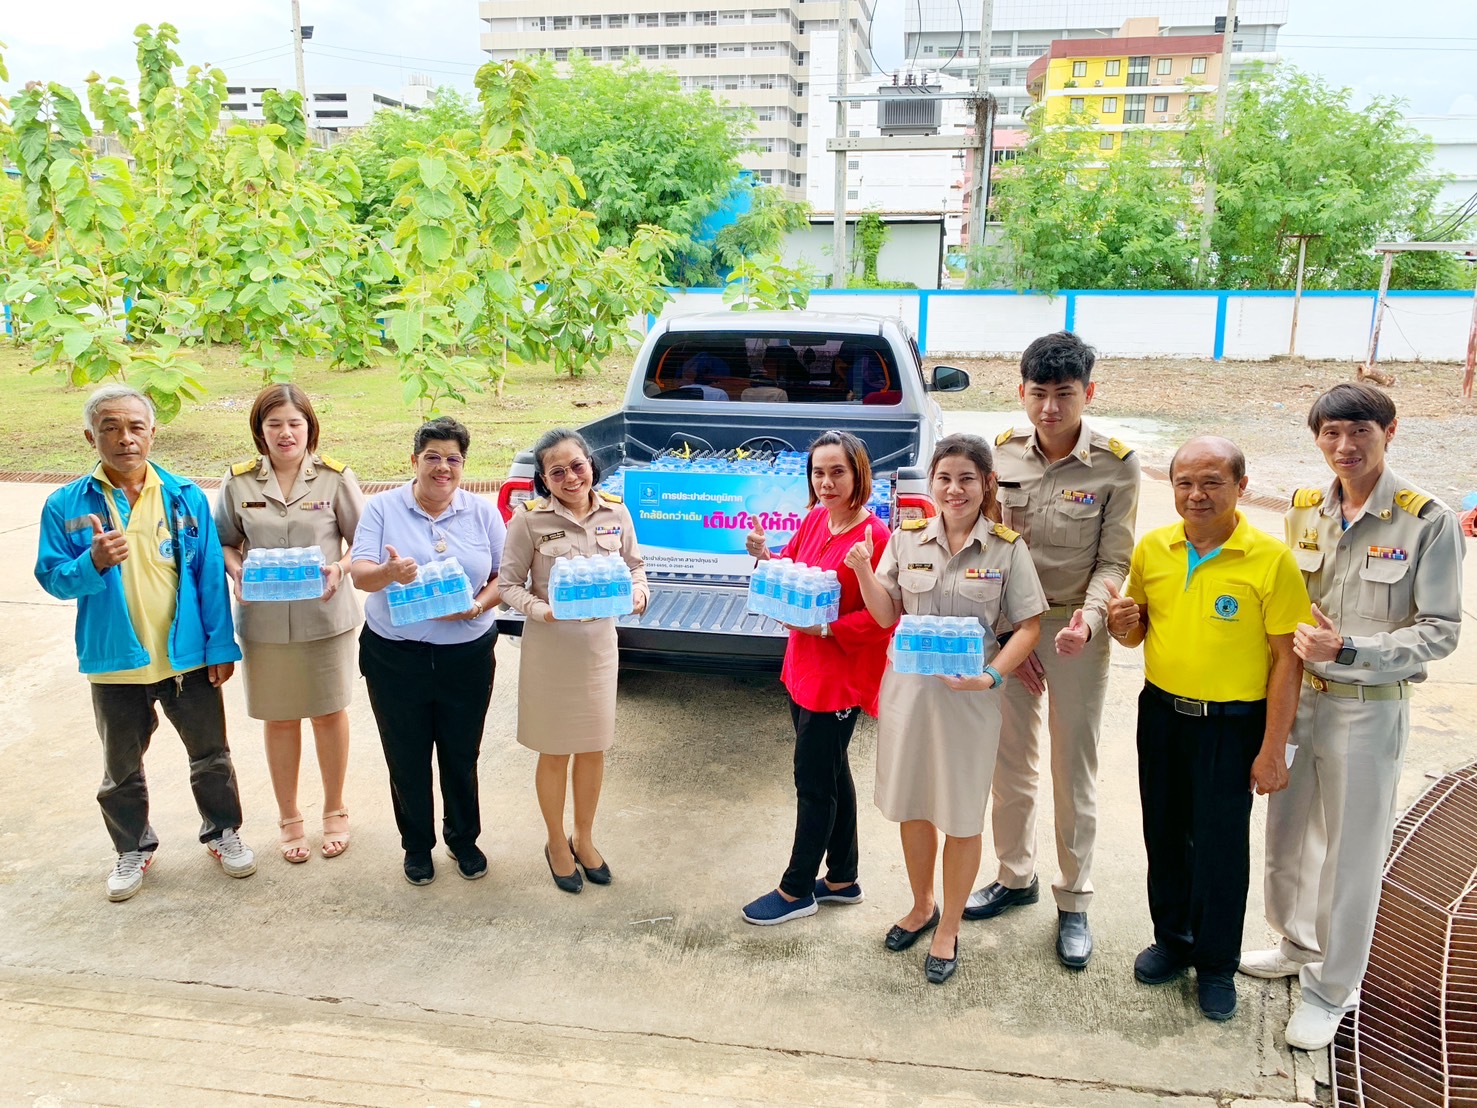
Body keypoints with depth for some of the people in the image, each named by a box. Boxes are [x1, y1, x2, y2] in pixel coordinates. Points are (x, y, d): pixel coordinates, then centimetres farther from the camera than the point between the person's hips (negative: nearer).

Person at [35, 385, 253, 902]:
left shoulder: (186, 497, -5)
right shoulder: (66, 506, -7)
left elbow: (211, 577, -4)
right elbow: (53, 578, -5)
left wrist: (220, 645, -5)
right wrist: (94, 562, -26)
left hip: (188, 656, 0)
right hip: (114, 661, 0)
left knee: (211, 755, 15)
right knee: (121, 767, 18)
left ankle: (223, 831, 37)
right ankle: (133, 849, 39)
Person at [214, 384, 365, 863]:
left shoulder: (335, 477, -4)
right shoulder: (239, 481, 0)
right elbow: (224, 542, 8)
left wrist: (340, 568, -19)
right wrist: (236, 570, -12)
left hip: (326, 616, -1)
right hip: (263, 619, 1)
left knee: (329, 713, 11)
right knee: (278, 718, 12)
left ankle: (335, 811, 31)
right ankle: (288, 818, 30)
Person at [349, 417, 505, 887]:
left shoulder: (482, 512, 3)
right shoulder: (383, 508, -1)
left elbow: (503, 576, 4)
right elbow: (359, 574, -9)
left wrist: (477, 606, -16)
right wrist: (390, 572, -31)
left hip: (467, 655, 1)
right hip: (395, 657, -1)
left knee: (462, 755, 13)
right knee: (407, 759, 11)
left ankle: (464, 839, 34)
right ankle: (417, 845, 31)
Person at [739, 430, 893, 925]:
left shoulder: (875, 537, -19)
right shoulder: (814, 519, 4)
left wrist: (825, 628, -26)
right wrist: (763, 556, -8)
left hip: (839, 676, -8)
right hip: (803, 667, 8)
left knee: (814, 781, 4)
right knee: (831, 773, 19)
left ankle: (797, 890, 20)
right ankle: (842, 878, 34)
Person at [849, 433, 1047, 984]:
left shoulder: (1007, 548, -6)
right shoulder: (907, 538, 1)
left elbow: (1028, 627, -4)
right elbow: (887, 615, 3)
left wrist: (990, 676, -19)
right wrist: (862, 571, -13)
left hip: (969, 695, -3)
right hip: (907, 687, 3)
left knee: (961, 818, 8)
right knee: (911, 807, 16)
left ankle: (948, 929, 28)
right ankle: (922, 906, 40)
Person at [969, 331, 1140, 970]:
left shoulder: (1116, 465, -11)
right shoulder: (1001, 453, -3)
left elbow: (1114, 560, -8)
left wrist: (1088, 618, -26)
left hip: (1076, 630, -3)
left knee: (1074, 773, 6)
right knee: (1010, 762, 14)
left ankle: (1074, 903, 22)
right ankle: (1015, 877, 34)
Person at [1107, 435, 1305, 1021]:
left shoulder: (1271, 559, -13)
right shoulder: (1152, 548, 1)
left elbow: (1287, 658, -12)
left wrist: (1273, 748, -13)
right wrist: (1122, 626, -11)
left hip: (1231, 725, -4)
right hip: (1161, 713, 4)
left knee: (1221, 846, 7)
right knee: (1165, 835, 16)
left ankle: (1216, 964, 27)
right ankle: (1172, 937, 38)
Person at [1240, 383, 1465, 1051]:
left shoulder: (1428, 523, -12)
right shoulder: (1304, 513, 2)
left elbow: (1439, 632, -12)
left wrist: (1347, 651, -22)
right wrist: (1296, 638, -4)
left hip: (1370, 709, -5)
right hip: (1298, 696, 5)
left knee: (1351, 853, 7)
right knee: (1287, 833, 17)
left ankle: (1330, 988, 23)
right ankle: (1298, 944, 41)